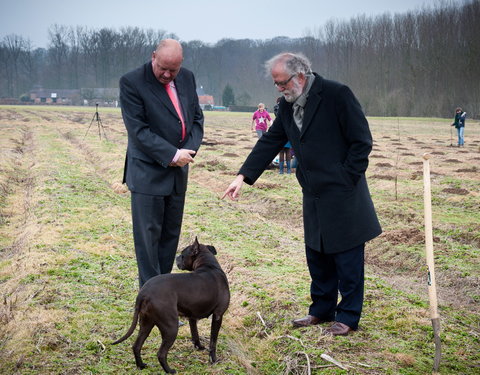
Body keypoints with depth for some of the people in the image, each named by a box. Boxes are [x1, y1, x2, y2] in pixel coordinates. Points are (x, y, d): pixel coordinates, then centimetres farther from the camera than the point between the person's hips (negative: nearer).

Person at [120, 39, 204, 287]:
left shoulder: (187, 78, 6)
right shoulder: (132, 82, -12)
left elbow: (197, 118, 11)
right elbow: (138, 130, -17)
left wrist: (189, 151, -6)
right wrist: (172, 155, -17)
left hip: (178, 172, 6)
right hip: (147, 172, -6)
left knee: (171, 234, 11)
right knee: (148, 236, 0)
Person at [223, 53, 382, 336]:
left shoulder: (337, 95, -15)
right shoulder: (288, 105, 8)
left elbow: (362, 142, -13)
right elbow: (270, 141, 11)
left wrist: (346, 180, -13)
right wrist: (244, 176, 3)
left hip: (342, 194, -7)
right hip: (314, 195, 8)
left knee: (347, 257, 3)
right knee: (317, 254, 15)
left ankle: (348, 317, 15)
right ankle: (322, 310, 30)